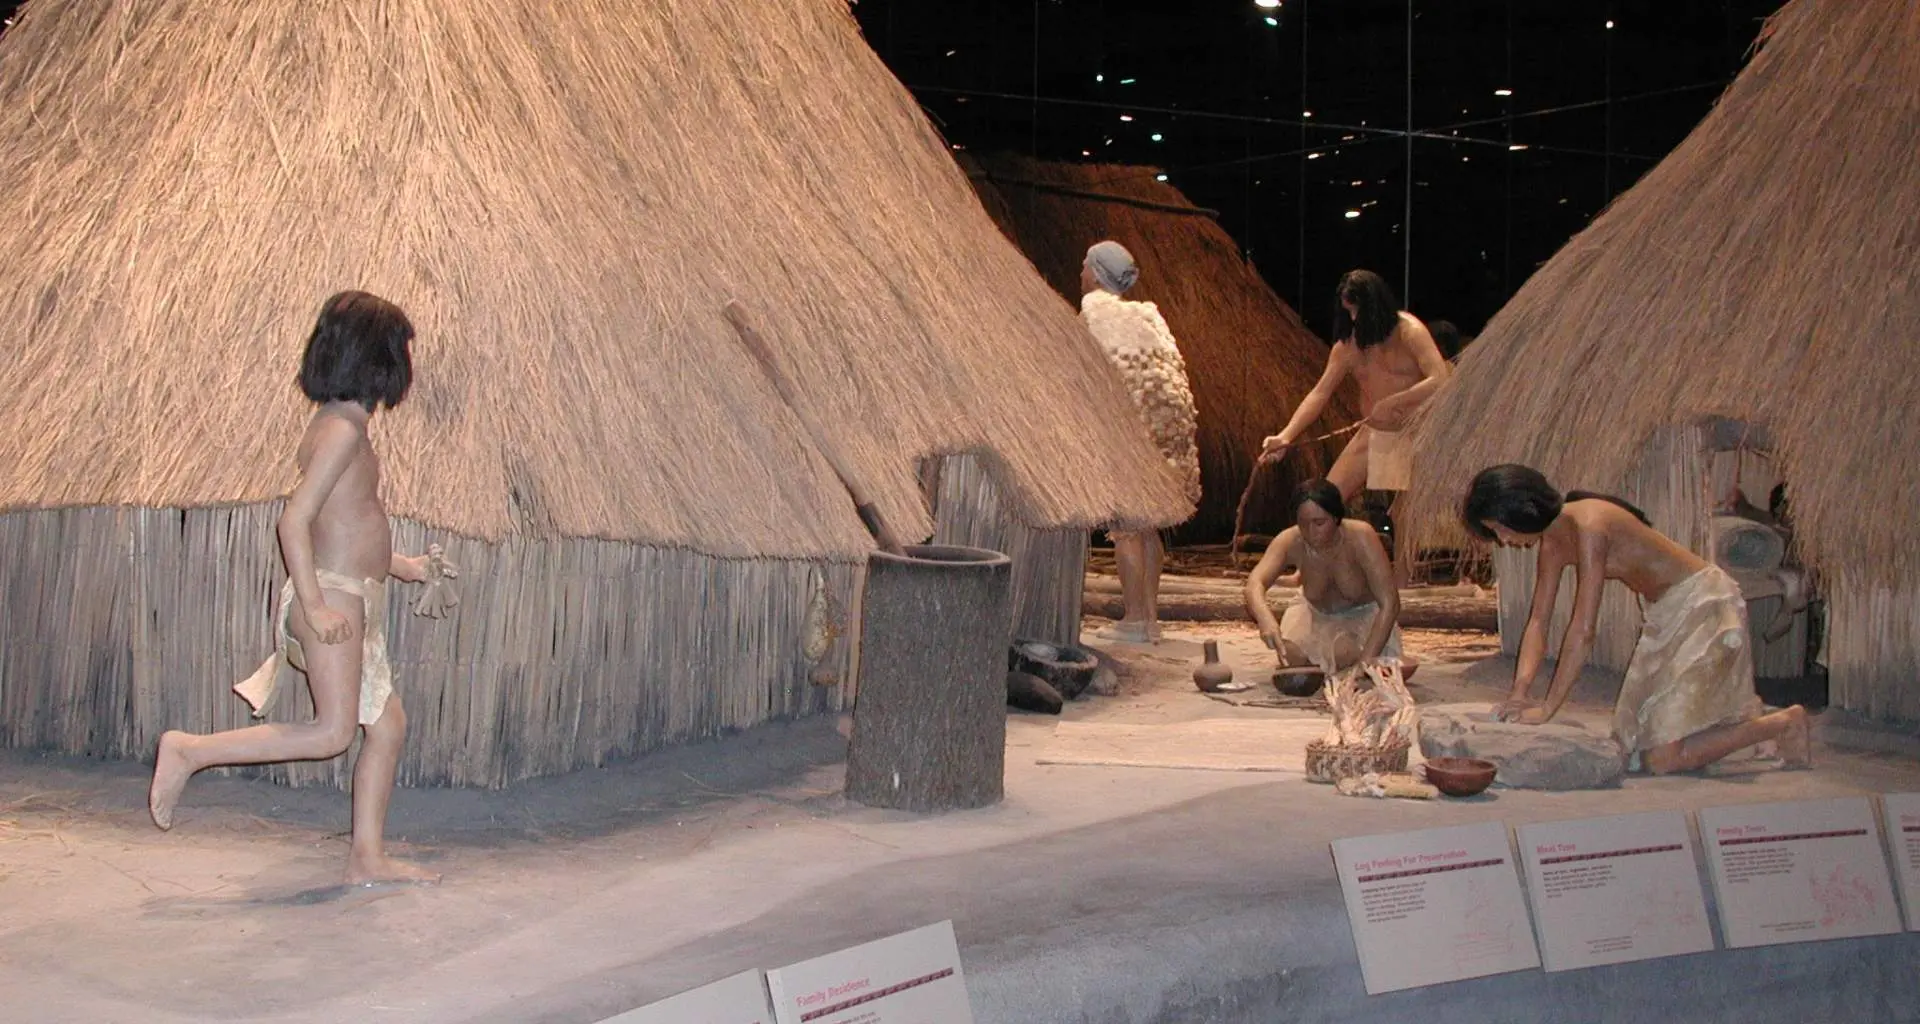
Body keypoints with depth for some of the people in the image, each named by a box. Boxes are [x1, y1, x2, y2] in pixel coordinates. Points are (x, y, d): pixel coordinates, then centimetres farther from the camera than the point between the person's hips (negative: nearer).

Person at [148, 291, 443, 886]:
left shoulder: (338, 426, 15)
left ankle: (367, 858, 13)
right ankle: (188, 752, -5)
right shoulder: (343, 429, -15)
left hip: (352, 602, 10)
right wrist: (314, 606, -24)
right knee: (332, 731, -12)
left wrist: (396, 565, 30)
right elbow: (294, 520, -21)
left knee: (387, 723, 10)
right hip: (333, 596, -10)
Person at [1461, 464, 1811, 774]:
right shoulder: (1552, 542, 1)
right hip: (1667, 613, 9)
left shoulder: (1588, 527, -27)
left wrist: (1547, 709, -27)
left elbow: (1583, 631, -30)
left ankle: (1784, 724, 4)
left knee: (1663, 758, -13)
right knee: (1634, 742, 11)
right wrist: (1520, 689, -12)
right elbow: (1538, 621, 3)